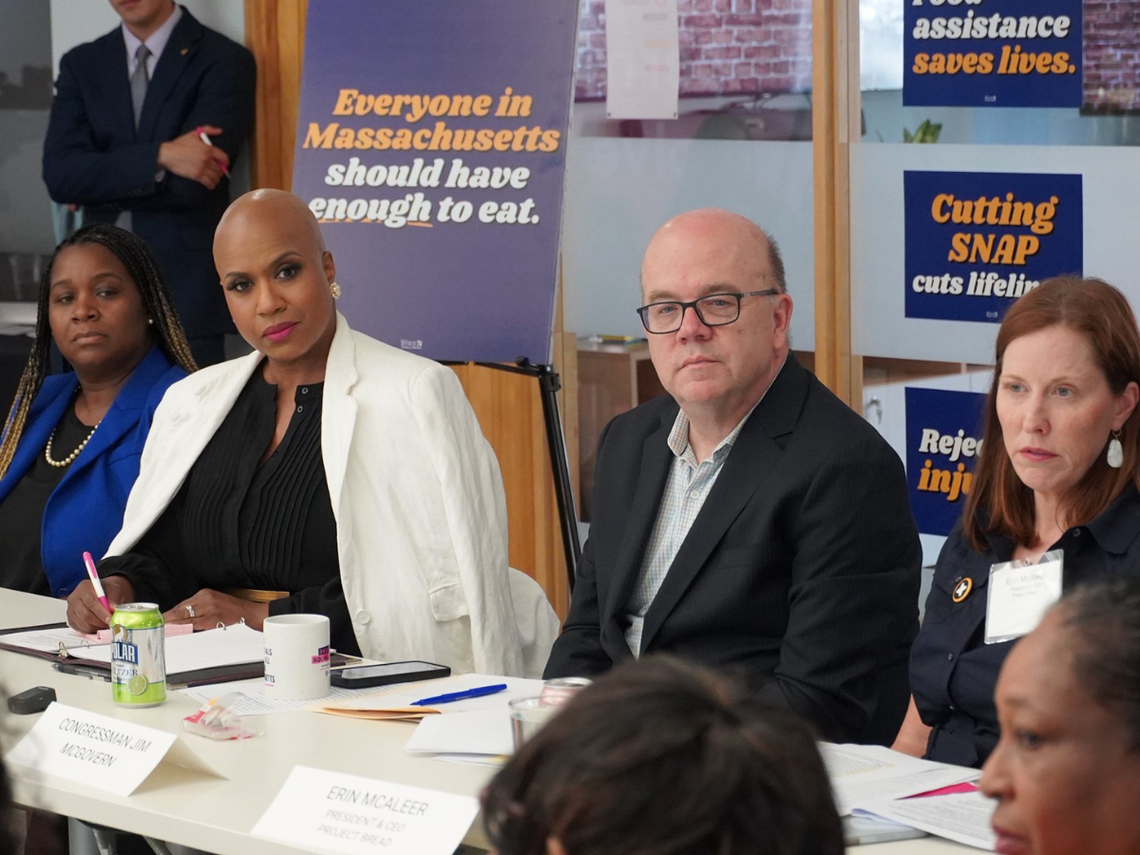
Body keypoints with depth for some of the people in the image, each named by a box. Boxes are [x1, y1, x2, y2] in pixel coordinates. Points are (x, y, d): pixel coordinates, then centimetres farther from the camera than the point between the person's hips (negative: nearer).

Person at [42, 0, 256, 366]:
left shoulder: (224, 61, -3)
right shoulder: (81, 65, 11)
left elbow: (191, 185, -13)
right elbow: (59, 175, -4)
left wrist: (100, 183, -2)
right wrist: (159, 156, -15)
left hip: (187, 293, -4)